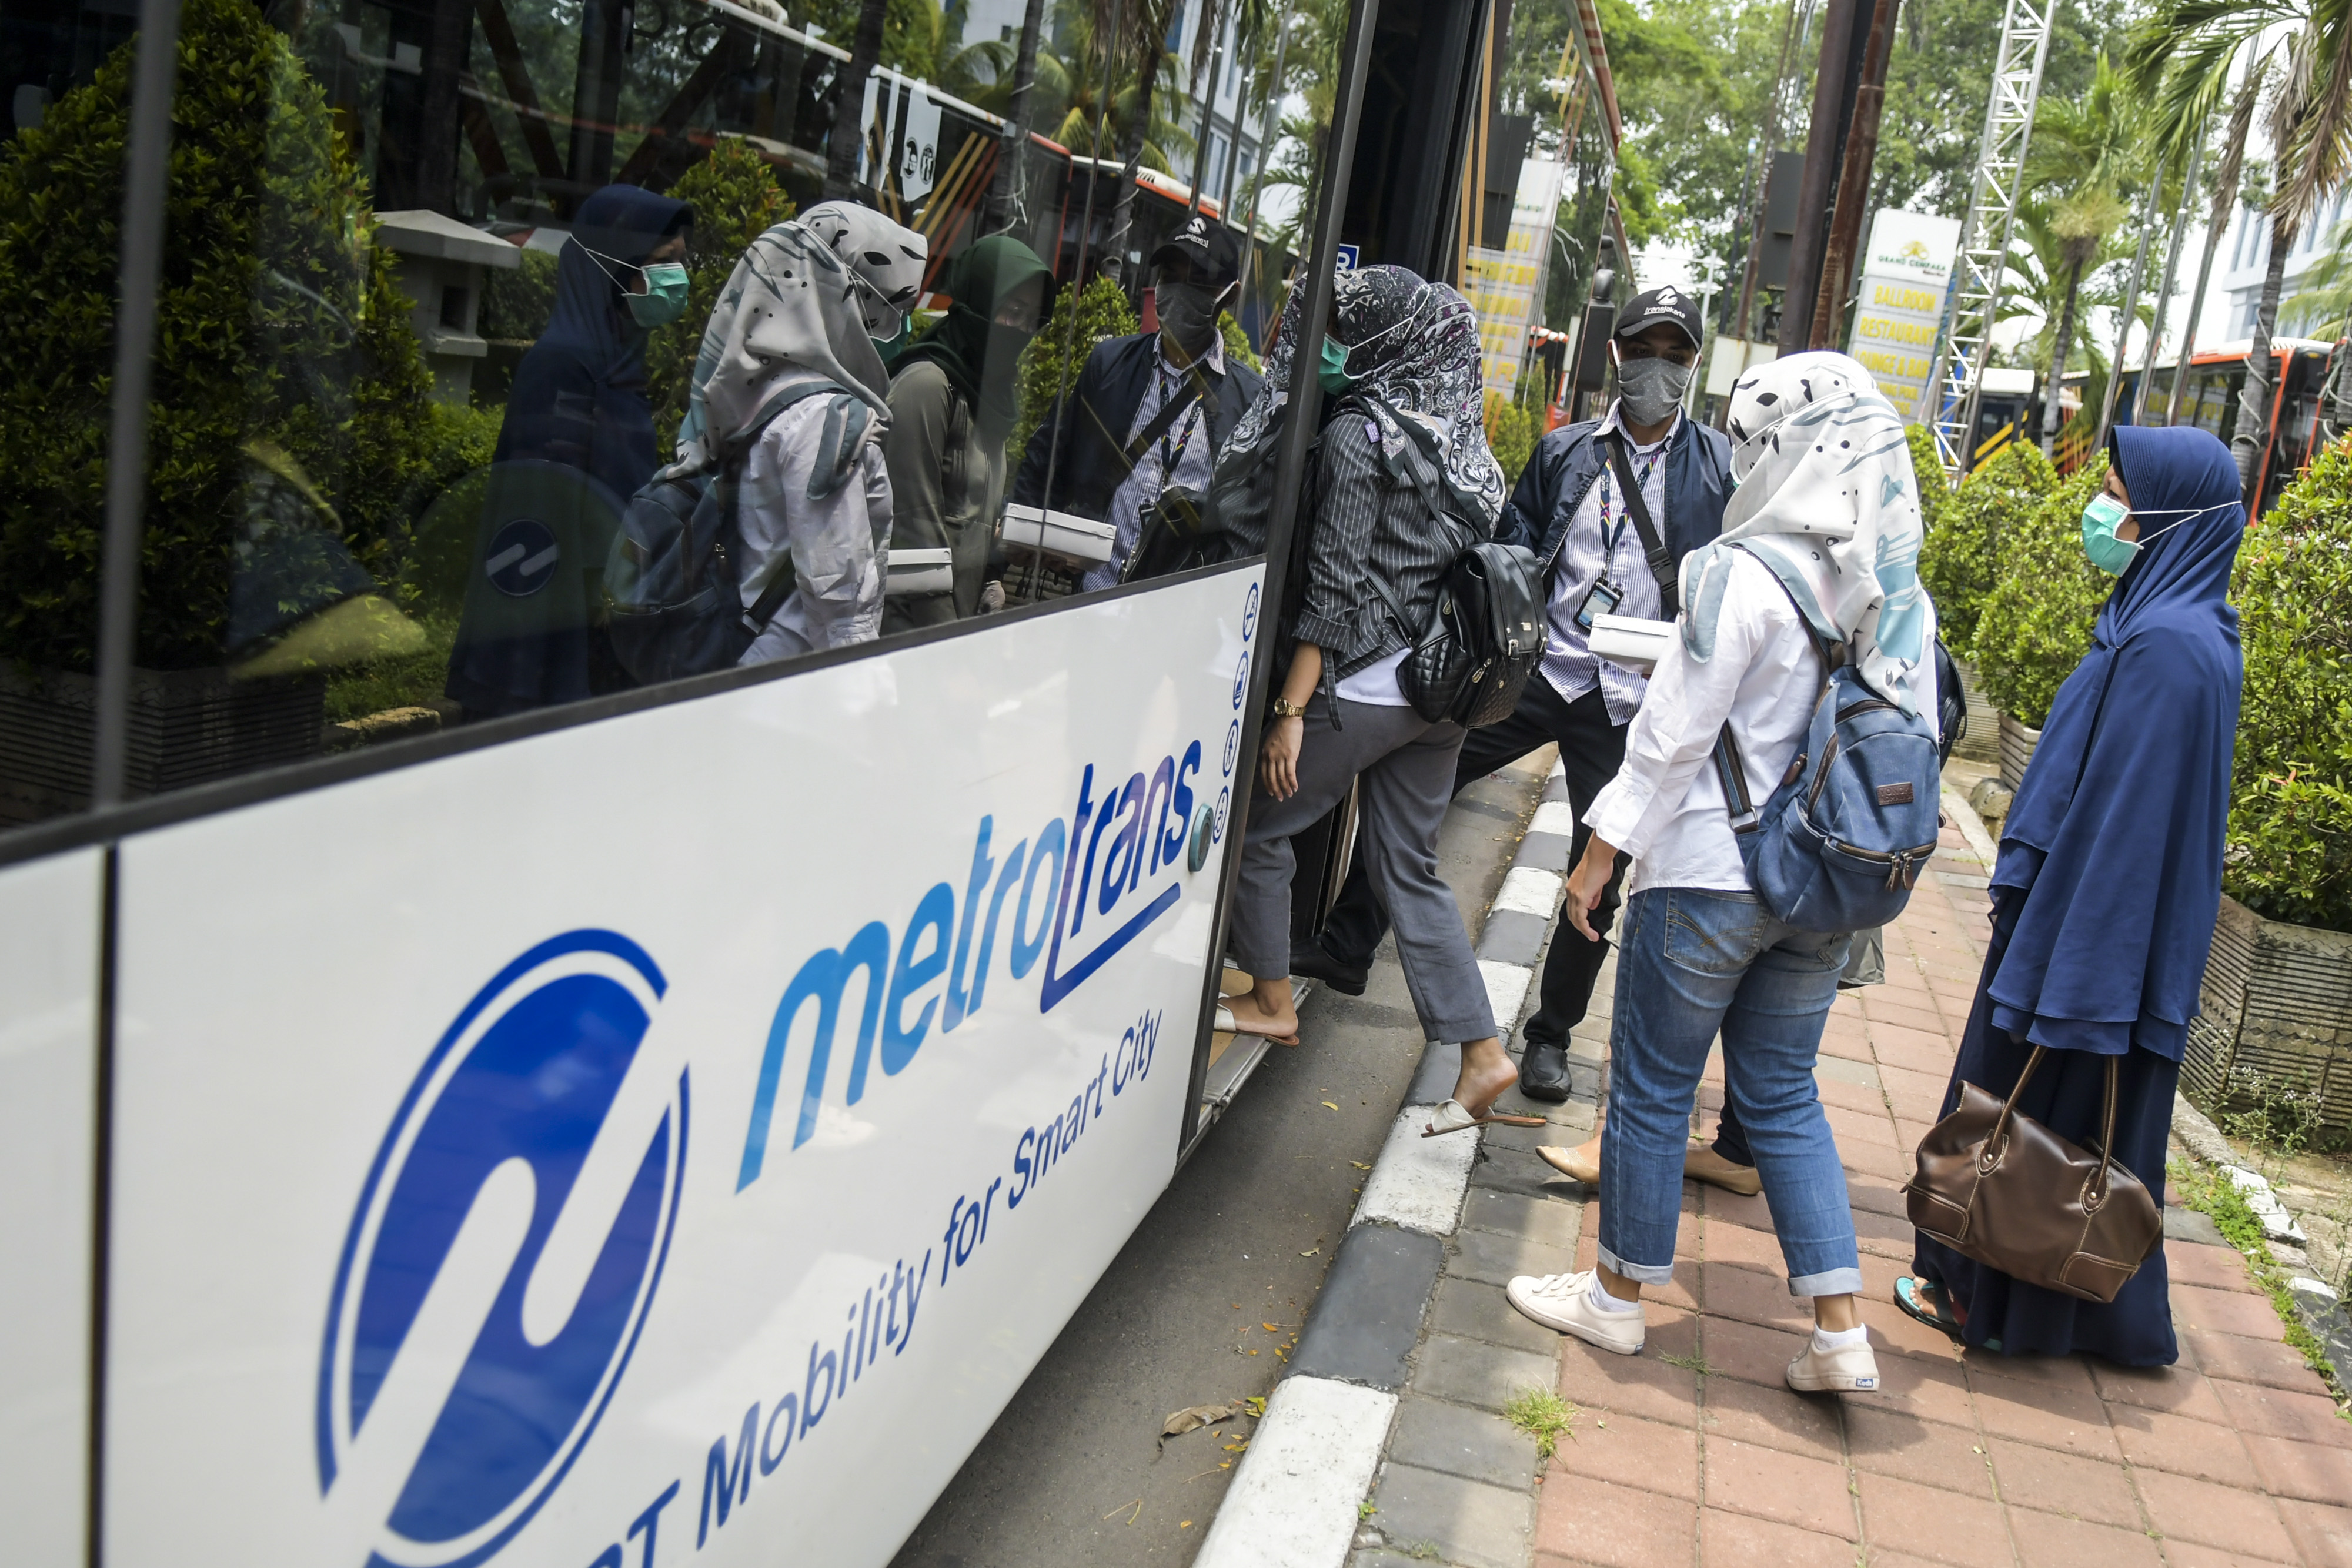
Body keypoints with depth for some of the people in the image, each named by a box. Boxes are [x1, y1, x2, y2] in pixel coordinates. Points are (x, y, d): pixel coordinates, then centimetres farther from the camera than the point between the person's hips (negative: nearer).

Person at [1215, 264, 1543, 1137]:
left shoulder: (1358, 431, -11)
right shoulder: (1456, 439, 10)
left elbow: (1334, 583, -15)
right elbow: (1470, 564, 12)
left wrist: (1292, 710, -14)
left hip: (1363, 687, -7)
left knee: (1257, 826, 12)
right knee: (1408, 866, 13)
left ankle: (1270, 1000, 23)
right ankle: (1482, 1055, 11)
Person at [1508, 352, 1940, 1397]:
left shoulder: (1746, 575, -17)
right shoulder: (1902, 594, 4)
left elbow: (1673, 734, -16)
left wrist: (1601, 854, -8)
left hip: (1711, 877, -7)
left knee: (1652, 1084, 10)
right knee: (1782, 1093, 18)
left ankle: (1619, 1295, 25)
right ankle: (1840, 1331, 18)